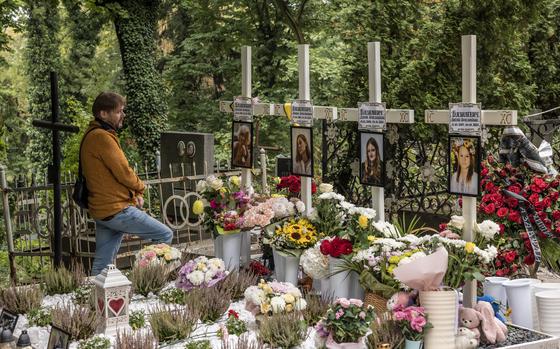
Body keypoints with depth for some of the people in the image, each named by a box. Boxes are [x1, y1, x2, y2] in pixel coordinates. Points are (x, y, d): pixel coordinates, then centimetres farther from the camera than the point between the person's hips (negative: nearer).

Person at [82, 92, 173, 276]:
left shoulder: (92, 135, 17)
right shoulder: (102, 137, -16)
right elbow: (123, 172, -17)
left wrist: (134, 192, 6)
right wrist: (140, 188, 3)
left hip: (102, 211, 10)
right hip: (116, 210, -10)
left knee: (101, 266, 11)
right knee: (165, 235, -3)